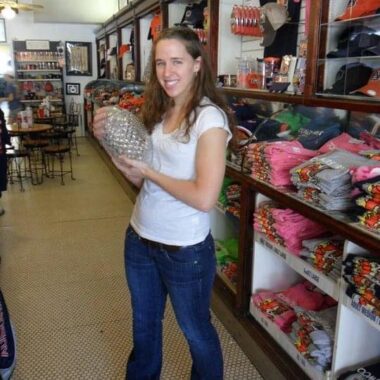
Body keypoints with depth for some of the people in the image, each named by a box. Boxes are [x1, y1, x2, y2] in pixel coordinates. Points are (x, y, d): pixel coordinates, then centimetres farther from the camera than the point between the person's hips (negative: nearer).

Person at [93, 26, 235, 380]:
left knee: (196, 331, 18)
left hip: (185, 250, -6)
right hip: (139, 238, 7)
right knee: (144, 324, 27)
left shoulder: (210, 117, -18)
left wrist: (148, 171, -17)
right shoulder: (157, 112, 3)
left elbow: (204, 198, -26)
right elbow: (140, 179, 7)